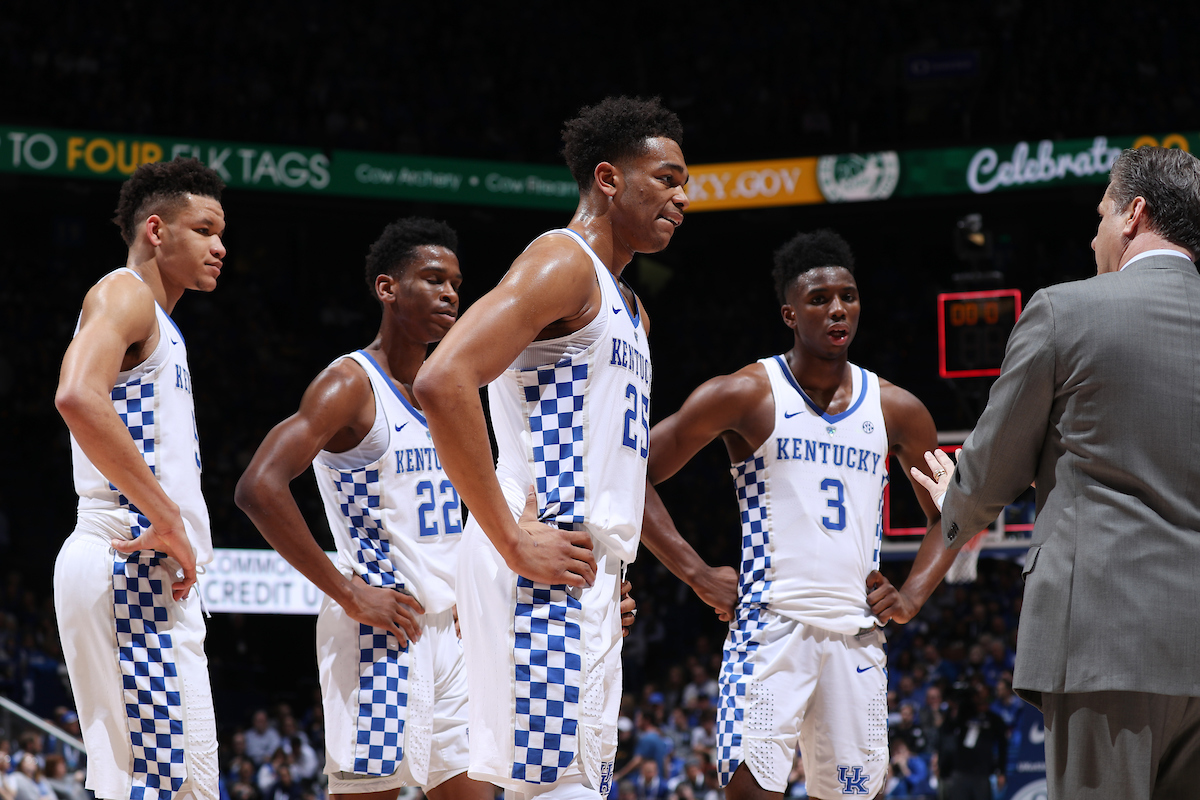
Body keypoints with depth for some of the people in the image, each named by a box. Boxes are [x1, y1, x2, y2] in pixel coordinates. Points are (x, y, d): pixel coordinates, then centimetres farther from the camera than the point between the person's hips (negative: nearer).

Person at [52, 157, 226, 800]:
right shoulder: (124, 294, -7)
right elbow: (78, 397, -26)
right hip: (130, 570, -11)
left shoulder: (158, 324, 25)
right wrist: (167, 518, -23)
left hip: (148, 572, 11)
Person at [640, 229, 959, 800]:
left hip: (857, 635, 4)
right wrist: (698, 575, -7)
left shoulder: (894, 410, 11)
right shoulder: (747, 395, -2)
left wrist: (913, 595, 9)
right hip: (771, 624, -4)